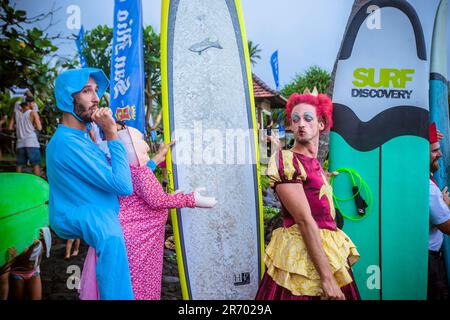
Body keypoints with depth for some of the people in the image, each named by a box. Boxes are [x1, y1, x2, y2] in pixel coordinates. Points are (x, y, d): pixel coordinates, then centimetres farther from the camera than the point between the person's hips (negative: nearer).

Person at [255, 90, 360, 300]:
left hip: (329, 252, 8)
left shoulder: (316, 164, 11)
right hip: (302, 255, -7)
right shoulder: (285, 160, -13)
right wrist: (327, 277, -20)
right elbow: (304, 220, -19)